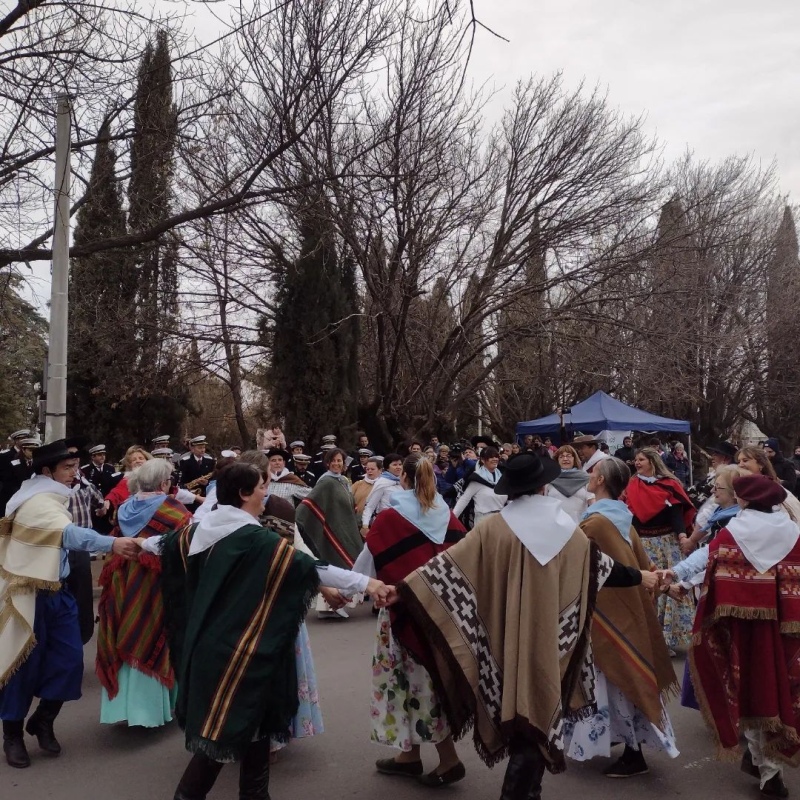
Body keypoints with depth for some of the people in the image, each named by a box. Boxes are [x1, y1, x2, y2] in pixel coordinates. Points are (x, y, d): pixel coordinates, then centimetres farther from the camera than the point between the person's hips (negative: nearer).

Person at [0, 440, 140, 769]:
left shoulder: (53, 498, 9)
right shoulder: (37, 502, -23)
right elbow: (70, 533, -40)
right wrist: (112, 543, -53)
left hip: (55, 589, 9)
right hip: (29, 593, -9)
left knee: (69, 658, 5)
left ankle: (42, 721, 24)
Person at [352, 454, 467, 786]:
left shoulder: (390, 518, -14)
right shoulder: (448, 517, -1)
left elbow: (367, 565, -6)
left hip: (403, 610, -5)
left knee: (408, 678, 7)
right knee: (429, 677, 16)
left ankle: (449, 759, 11)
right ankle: (410, 755, 27)